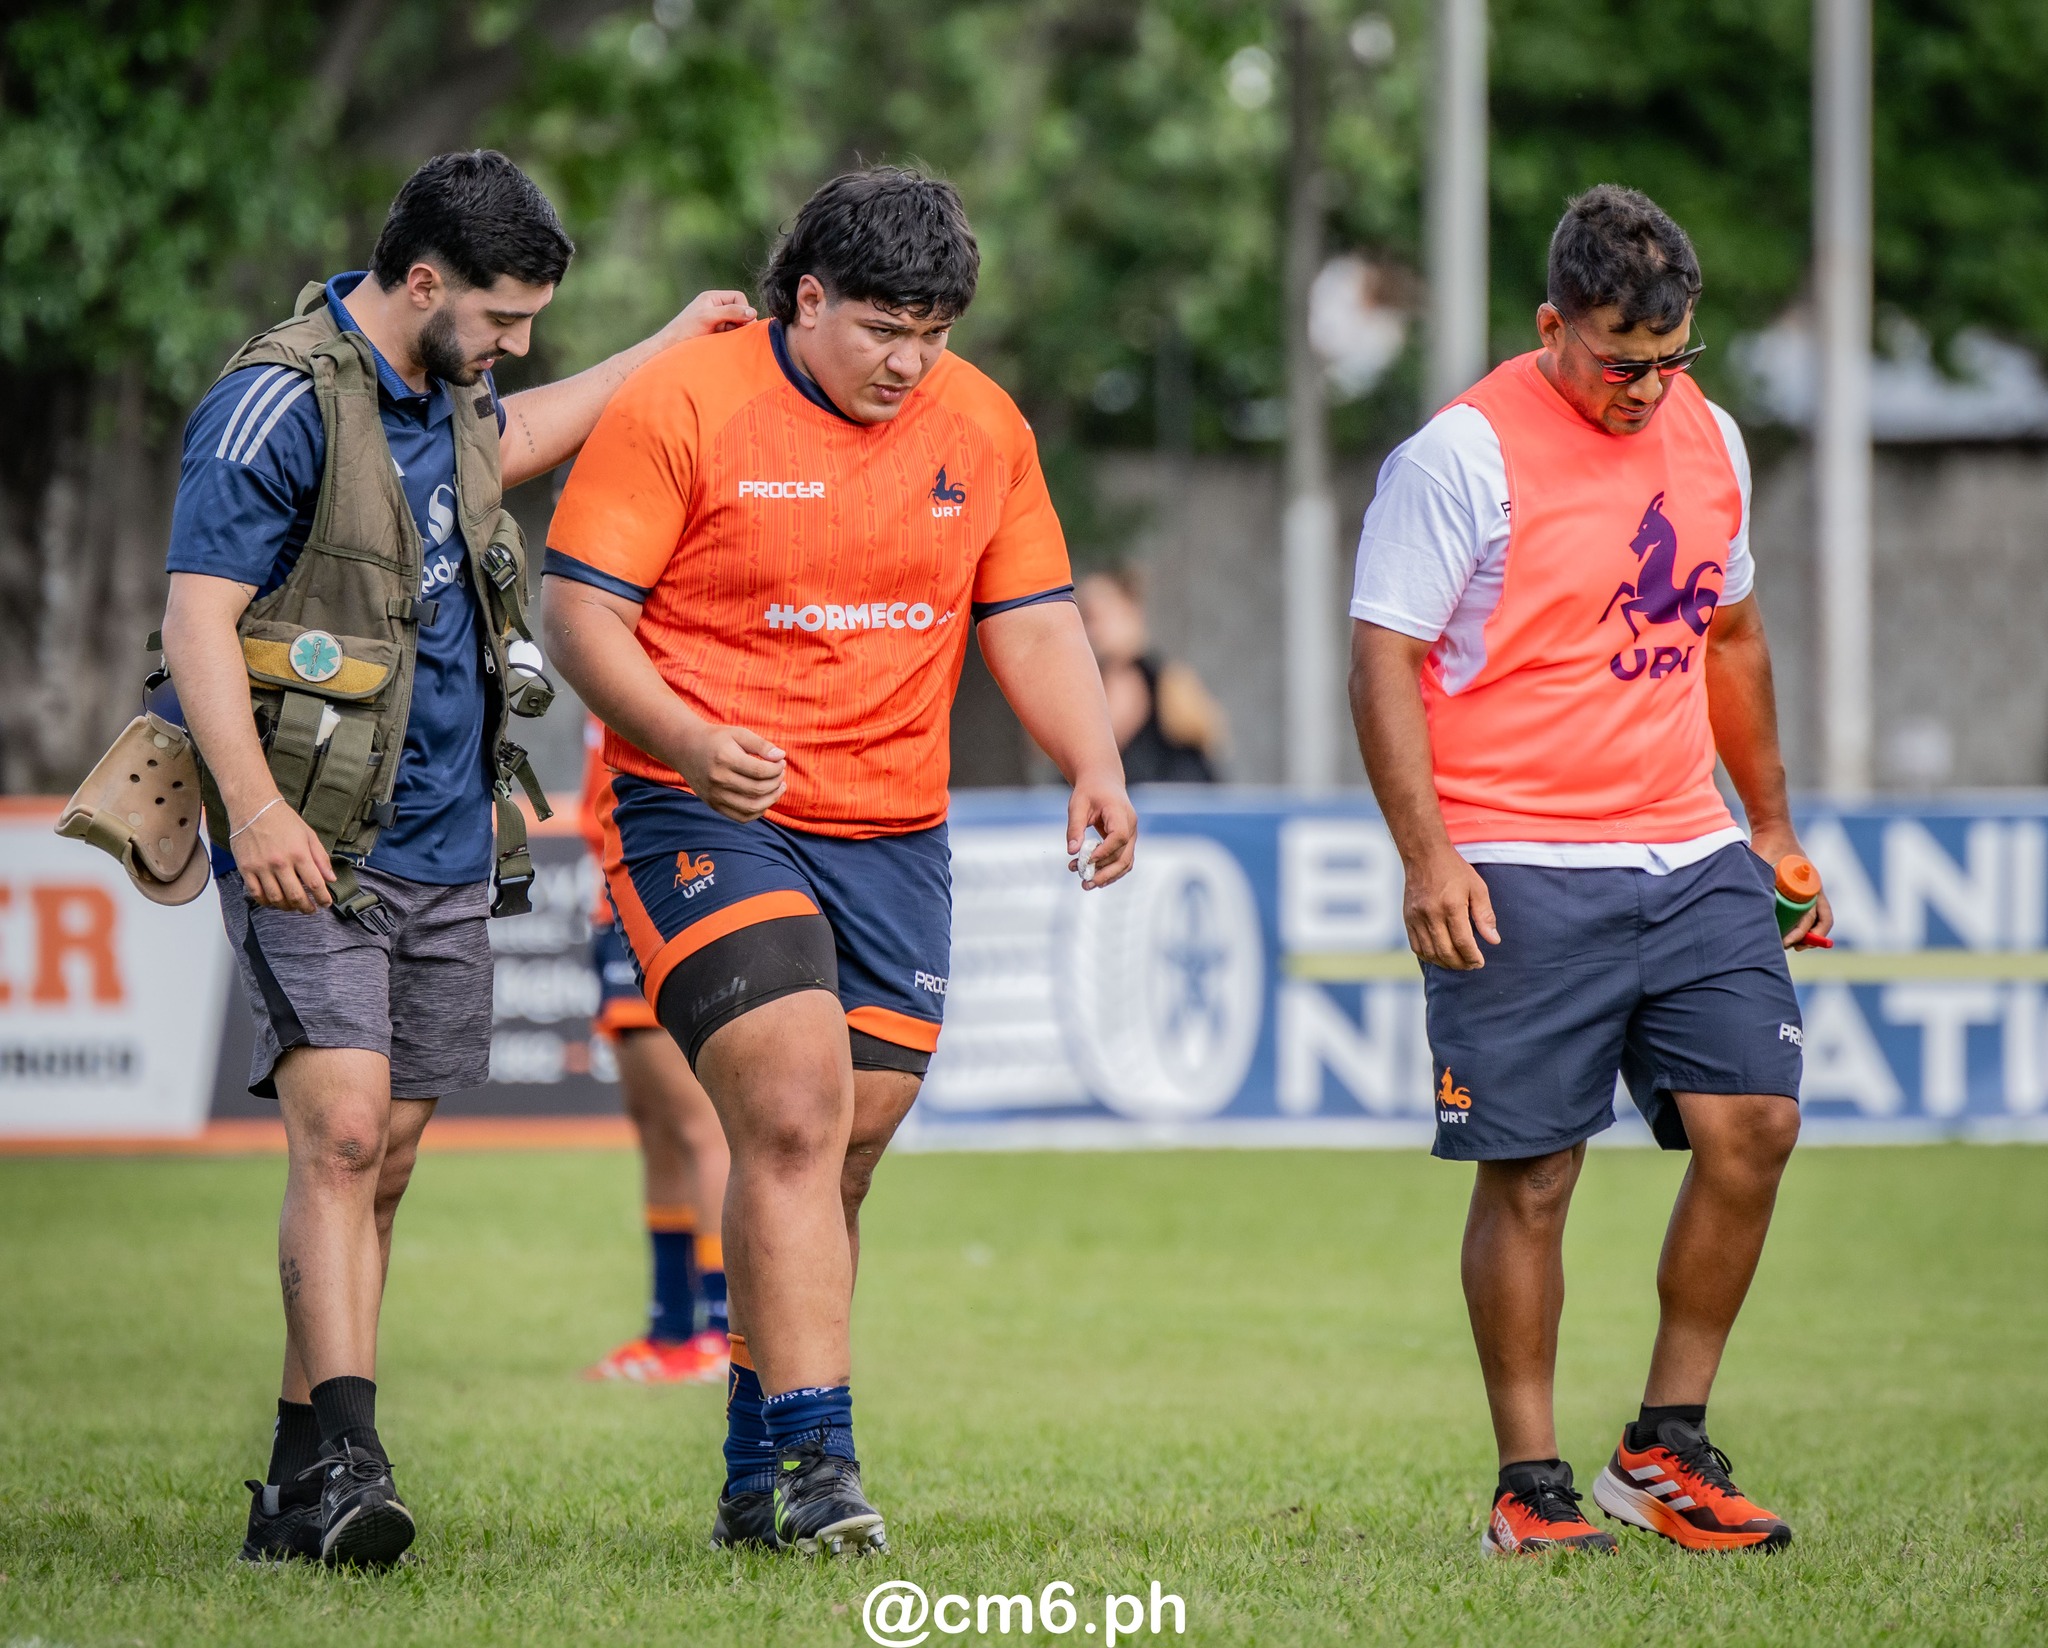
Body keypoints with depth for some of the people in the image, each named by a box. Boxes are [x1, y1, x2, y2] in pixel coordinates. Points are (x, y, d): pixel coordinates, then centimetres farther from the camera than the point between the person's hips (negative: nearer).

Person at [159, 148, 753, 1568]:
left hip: (446, 854, 8)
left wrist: (674, 344, 43)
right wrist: (256, 808, -28)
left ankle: (301, 1487, 9)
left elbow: (510, 438, 41)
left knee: (382, 1163, 5)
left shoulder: (445, 398, 15)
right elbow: (197, 620, -17)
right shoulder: (282, 406, -12)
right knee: (342, 1132, -19)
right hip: (313, 849, -8)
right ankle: (343, 1462, -24)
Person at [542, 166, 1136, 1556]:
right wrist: (685, 741, -26)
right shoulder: (682, 403, -8)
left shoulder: (982, 426, 8)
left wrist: (1097, 768, -3)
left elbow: (1033, 621, 14)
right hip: (705, 815, -5)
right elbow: (582, 609, -9)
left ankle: (757, 1479, 18)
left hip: (892, 835, 5)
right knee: (795, 1116, -20)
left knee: (836, 1160, 7)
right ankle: (815, 1455, -20)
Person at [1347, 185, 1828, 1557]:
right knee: (1531, 1174, -4)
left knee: (1753, 1124, -4)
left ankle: (1666, 1450, 8)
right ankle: (1531, 1485, 5)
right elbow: (1385, 660, -9)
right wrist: (1428, 852, -17)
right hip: (1520, 878, -6)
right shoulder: (1464, 455, -8)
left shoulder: (1706, 437, 12)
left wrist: (1771, 825, 28)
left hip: (1694, 862, 6)